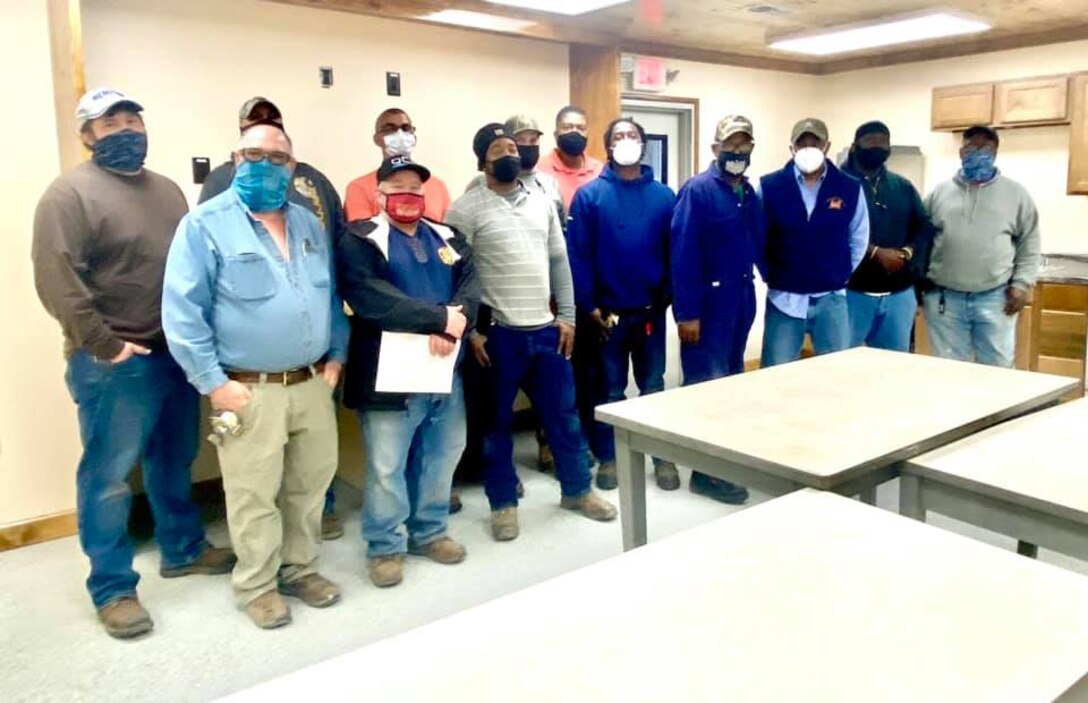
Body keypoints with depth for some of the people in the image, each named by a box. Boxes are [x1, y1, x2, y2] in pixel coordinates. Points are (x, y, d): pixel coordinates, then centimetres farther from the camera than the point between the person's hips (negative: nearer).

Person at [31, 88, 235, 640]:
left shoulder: (167, 190, 14)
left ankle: (183, 548, 34)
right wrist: (105, 346, -18)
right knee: (109, 475, 2)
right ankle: (112, 588, 13)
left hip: (177, 354, 7)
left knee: (174, 461, 18)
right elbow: (57, 281, -16)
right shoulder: (71, 194, -8)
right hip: (114, 365, -7)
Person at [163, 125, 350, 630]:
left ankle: (300, 568, 33)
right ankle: (256, 585, 24)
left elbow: (332, 295, 18)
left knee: (310, 484, 15)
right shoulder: (205, 224, -7)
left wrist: (336, 355, 8)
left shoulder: (309, 223, 12)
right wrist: (213, 382, -14)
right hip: (249, 390, -5)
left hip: (312, 383, 6)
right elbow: (182, 310, -11)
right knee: (254, 496, 5)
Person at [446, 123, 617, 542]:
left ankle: (577, 490, 30)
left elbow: (559, 262, 12)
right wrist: (470, 331, -11)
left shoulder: (541, 203, 11)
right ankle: (503, 503, 23)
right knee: (497, 422, 8)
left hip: (546, 329, 4)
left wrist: (567, 317, 5)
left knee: (564, 414, 13)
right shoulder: (467, 208, -4)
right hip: (498, 333, -4)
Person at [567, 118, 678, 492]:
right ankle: (608, 457, 22)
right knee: (610, 388, 11)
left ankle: (663, 457, 22)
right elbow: (577, 254, -8)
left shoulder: (663, 196, 3)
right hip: (607, 312, -1)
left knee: (653, 386, 11)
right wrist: (589, 305, -11)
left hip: (650, 311, 2)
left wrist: (668, 296, -4)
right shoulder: (589, 194, -4)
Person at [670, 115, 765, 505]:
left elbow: (759, 247, 16)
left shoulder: (751, 194, 12)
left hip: (742, 300, 8)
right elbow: (683, 254, -17)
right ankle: (705, 471, 7)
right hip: (709, 301, -7)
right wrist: (686, 312, -20)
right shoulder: (697, 190, -11)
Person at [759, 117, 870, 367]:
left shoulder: (850, 188, 0)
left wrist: (841, 276, 9)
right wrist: (770, 276, 3)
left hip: (831, 299, 2)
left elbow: (858, 240, 10)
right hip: (783, 299, -1)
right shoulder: (769, 186, -4)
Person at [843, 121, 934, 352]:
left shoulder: (903, 186, 15)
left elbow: (924, 228, 10)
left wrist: (907, 252, -11)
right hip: (853, 292, -5)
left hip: (899, 293, 5)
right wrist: (876, 252, -19)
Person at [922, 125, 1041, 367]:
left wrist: (1022, 284, -2)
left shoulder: (1016, 193, 7)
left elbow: (1029, 244, 8)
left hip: (995, 298, -1)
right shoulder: (939, 192, 9)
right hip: (944, 298, 1)